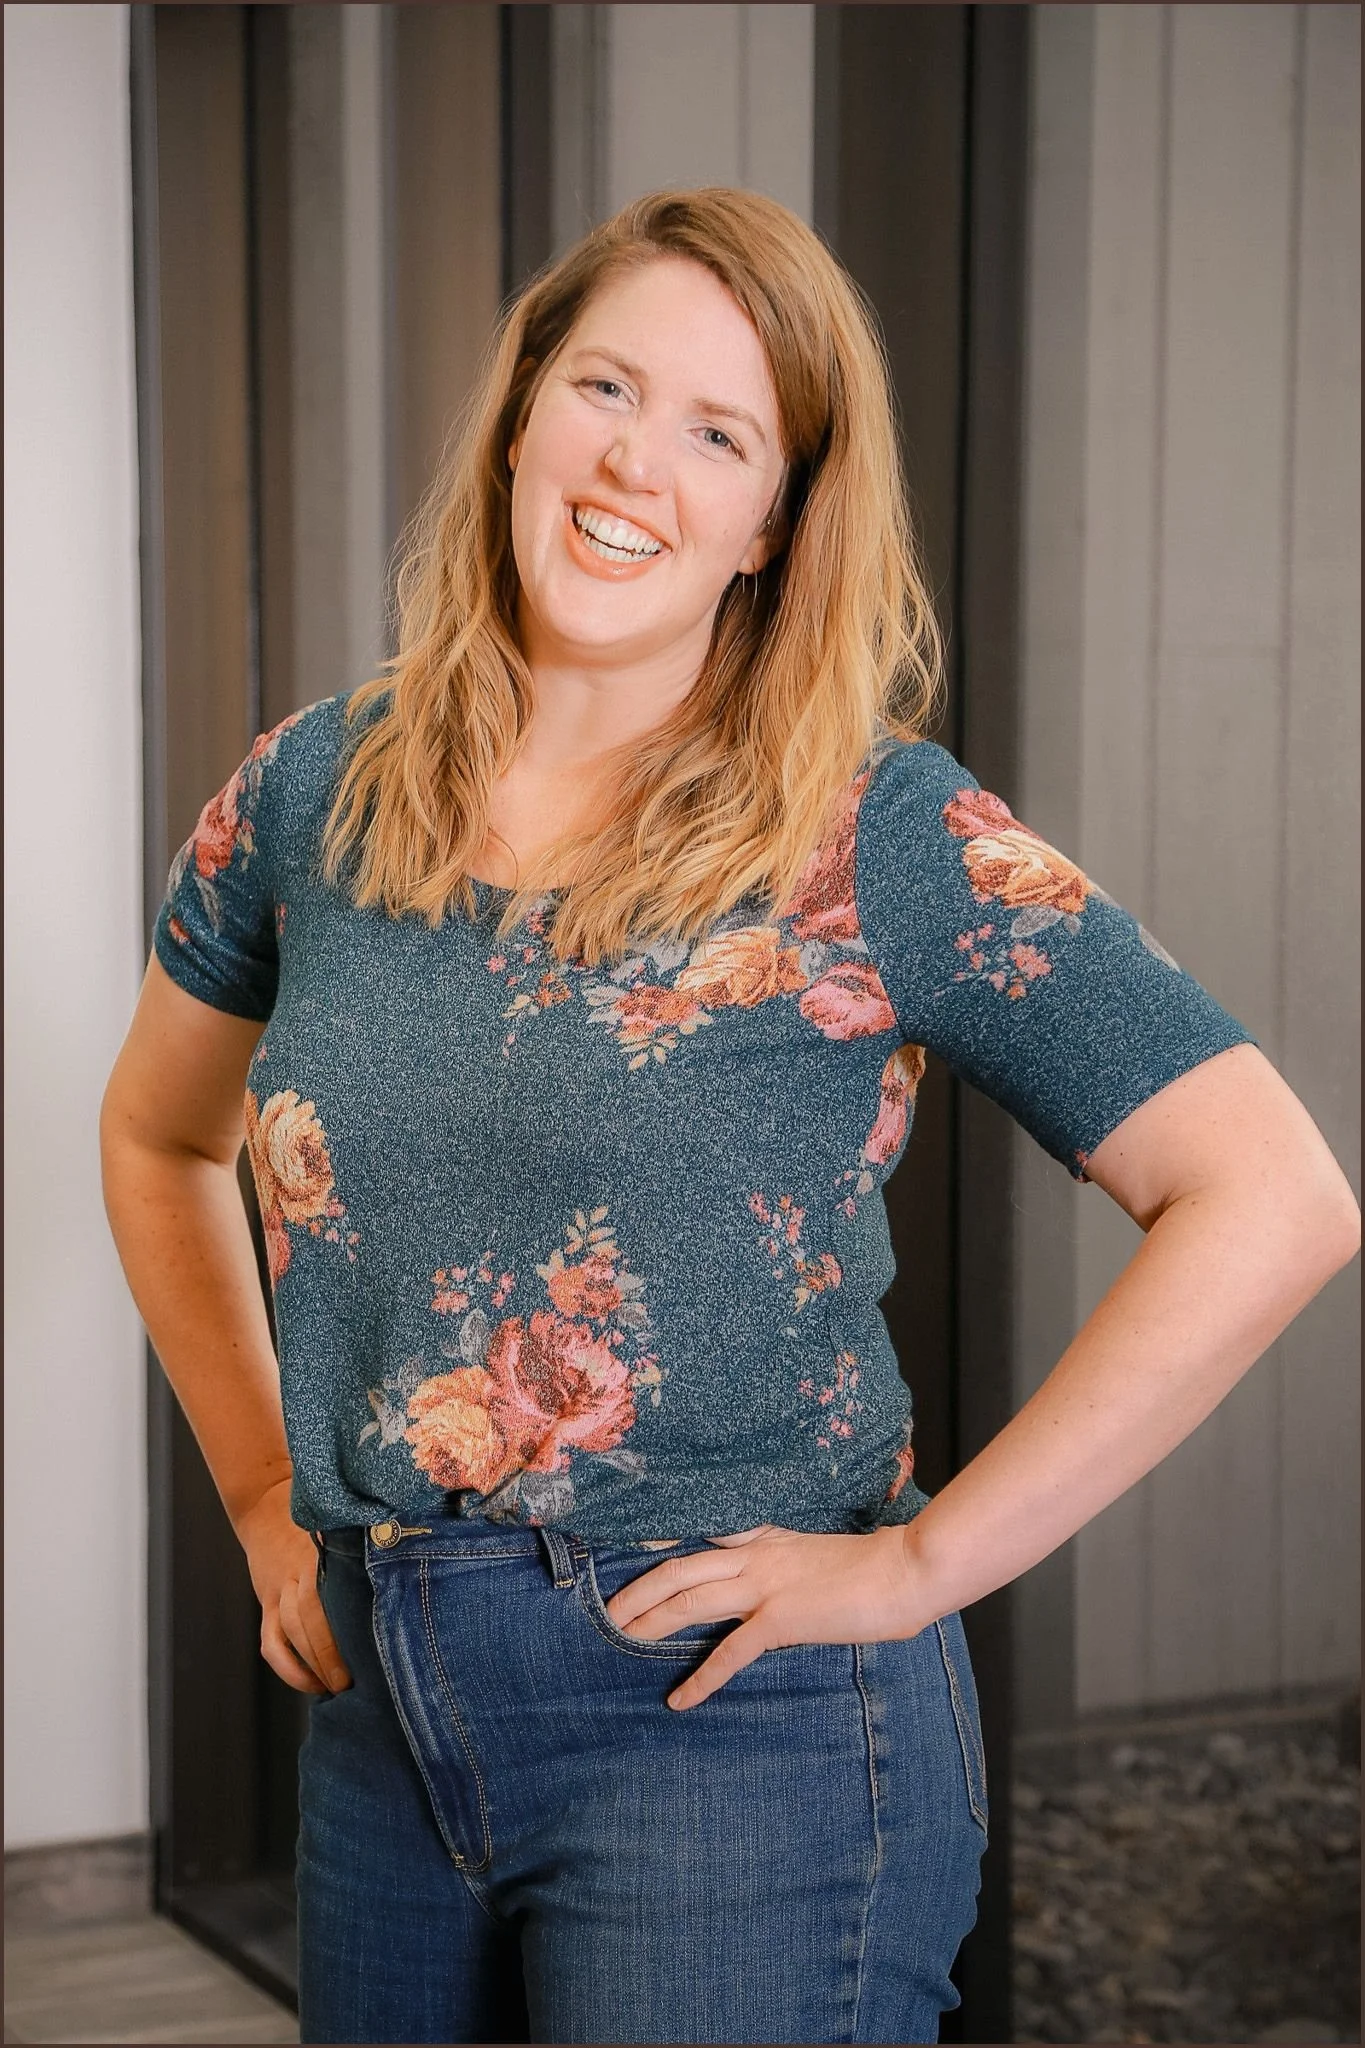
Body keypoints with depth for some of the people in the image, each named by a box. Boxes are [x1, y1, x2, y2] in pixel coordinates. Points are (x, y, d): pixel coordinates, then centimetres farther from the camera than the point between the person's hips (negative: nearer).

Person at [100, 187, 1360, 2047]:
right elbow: (158, 1139, 21)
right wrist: (265, 1496, 12)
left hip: (730, 1715, -4)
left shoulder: (881, 833, -11)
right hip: (380, 1715, 5)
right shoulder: (316, 793, 3)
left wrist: (925, 1559, -14)